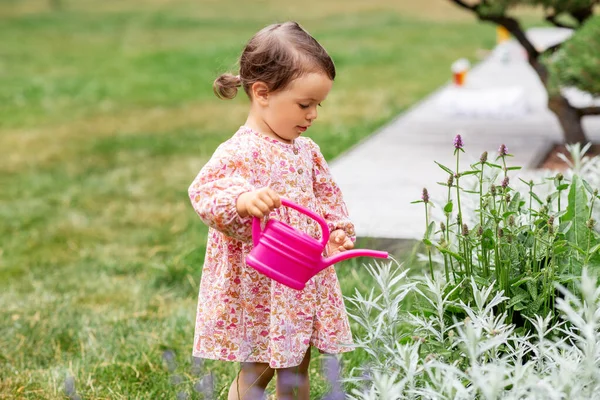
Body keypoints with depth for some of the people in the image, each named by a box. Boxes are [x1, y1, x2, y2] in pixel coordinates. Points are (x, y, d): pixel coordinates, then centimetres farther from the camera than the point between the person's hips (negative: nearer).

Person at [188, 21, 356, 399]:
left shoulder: (306, 151, 7)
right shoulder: (240, 152, -19)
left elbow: (328, 197, 18)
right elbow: (205, 192, -34)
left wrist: (339, 230, 0)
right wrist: (241, 200, -53)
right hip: (259, 291, -8)